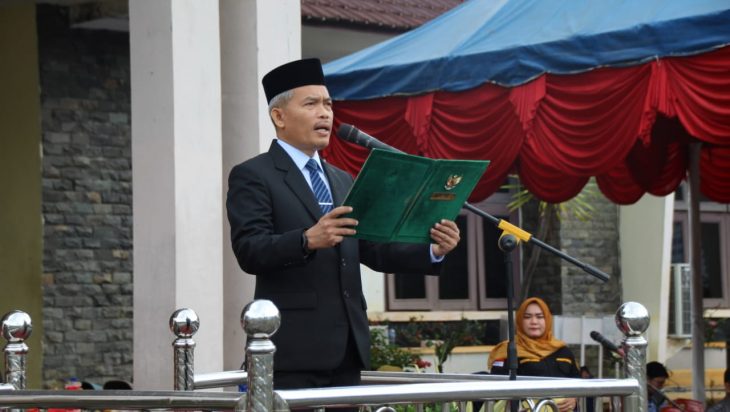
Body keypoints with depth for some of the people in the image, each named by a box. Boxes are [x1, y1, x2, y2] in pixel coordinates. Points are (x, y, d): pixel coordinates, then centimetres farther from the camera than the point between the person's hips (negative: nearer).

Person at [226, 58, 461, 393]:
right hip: (294, 351, -7)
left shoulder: (343, 181, 22)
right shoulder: (252, 176, -1)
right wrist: (308, 240, -33)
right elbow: (249, 251, -15)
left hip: (346, 350, 7)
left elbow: (373, 250, 16)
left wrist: (433, 251, -1)